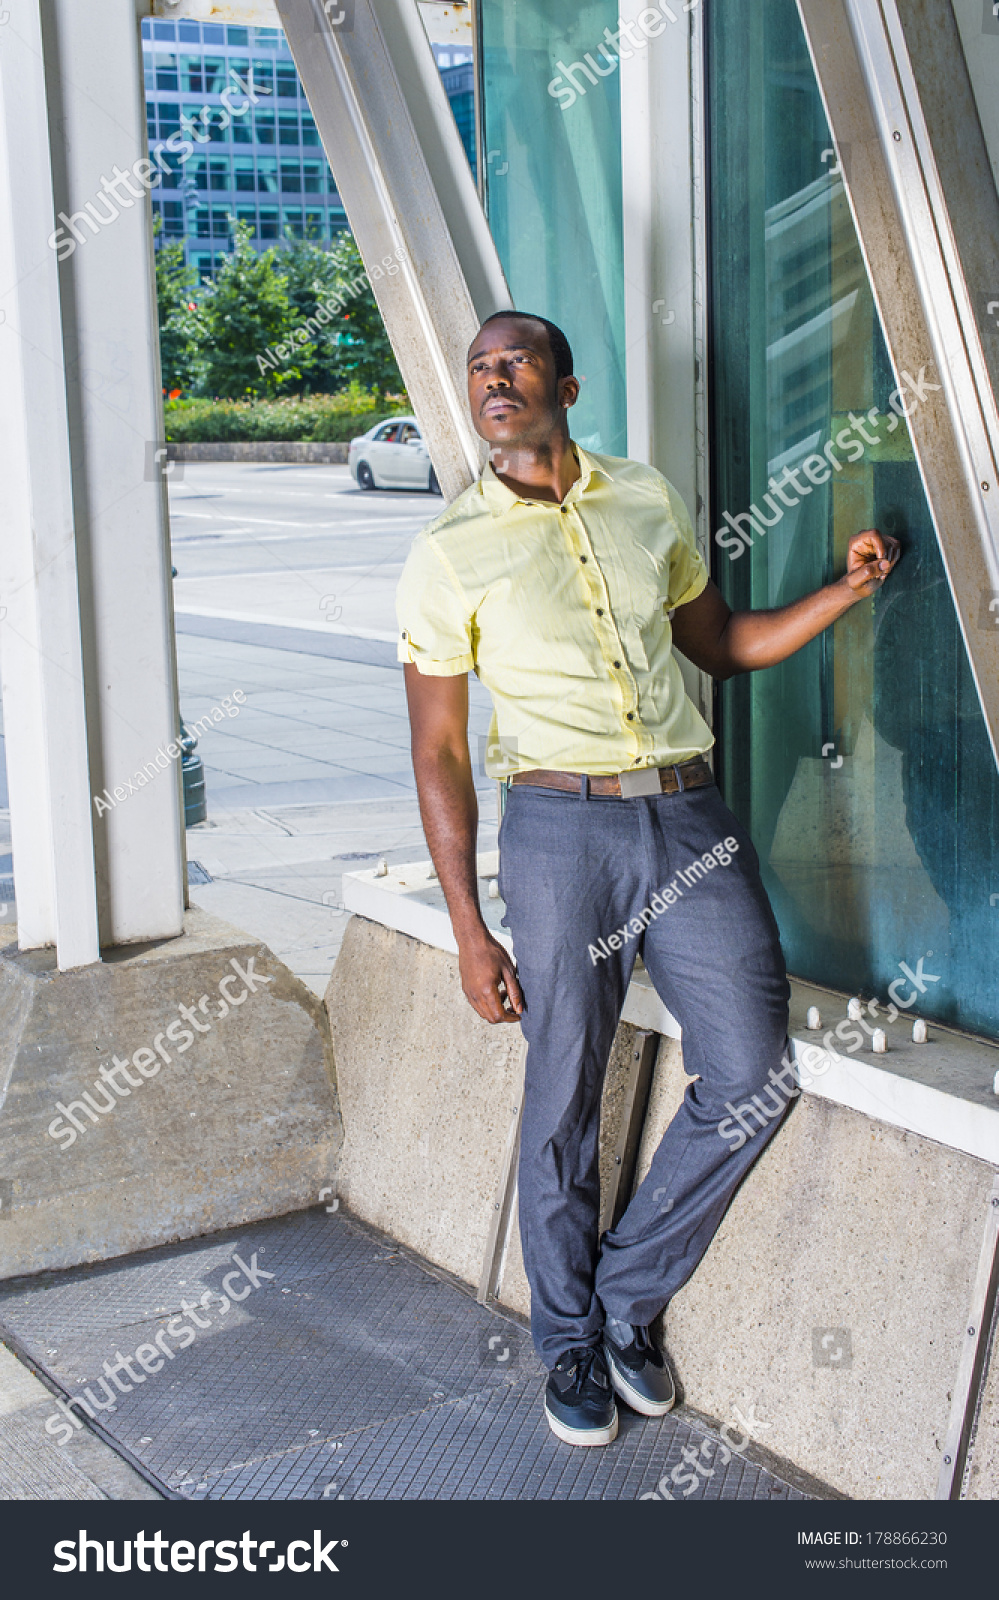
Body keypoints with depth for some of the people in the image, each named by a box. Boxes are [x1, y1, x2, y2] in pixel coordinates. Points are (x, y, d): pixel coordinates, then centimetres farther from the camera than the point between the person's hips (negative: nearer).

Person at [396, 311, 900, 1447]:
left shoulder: (646, 500, 12)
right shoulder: (448, 555, 0)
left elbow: (720, 643, 23)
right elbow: (438, 755, 1)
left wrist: (845, 590, 8)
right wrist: (469, 931, -3)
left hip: (691, 822, 3)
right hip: (562, 830, -3)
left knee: (752, 1077, -4)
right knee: (564, 1102, 5)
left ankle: (627, 1297, 19)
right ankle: (572, 1343, 27)